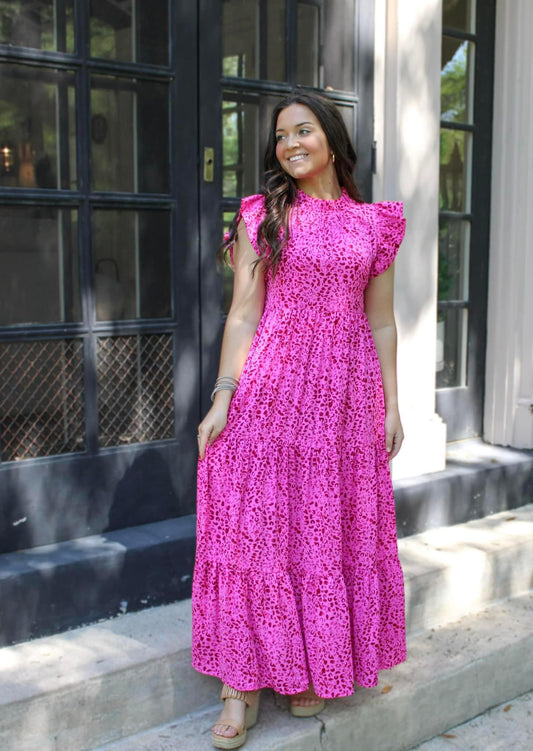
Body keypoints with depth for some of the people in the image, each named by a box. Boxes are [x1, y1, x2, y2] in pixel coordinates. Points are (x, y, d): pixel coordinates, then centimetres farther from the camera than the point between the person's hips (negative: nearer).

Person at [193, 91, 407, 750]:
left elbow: (381, 323, 10)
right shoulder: (262, 216, 6)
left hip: (347, 395, 2)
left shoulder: (374, 224, 10)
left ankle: (315, 671, 25)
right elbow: (243, 316, 1)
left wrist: (392, 406, 7)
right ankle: (244, 682, 11)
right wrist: (224, 396, -7)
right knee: (255, 528, -1)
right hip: (271, 387, -1)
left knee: (334, 530, 8)